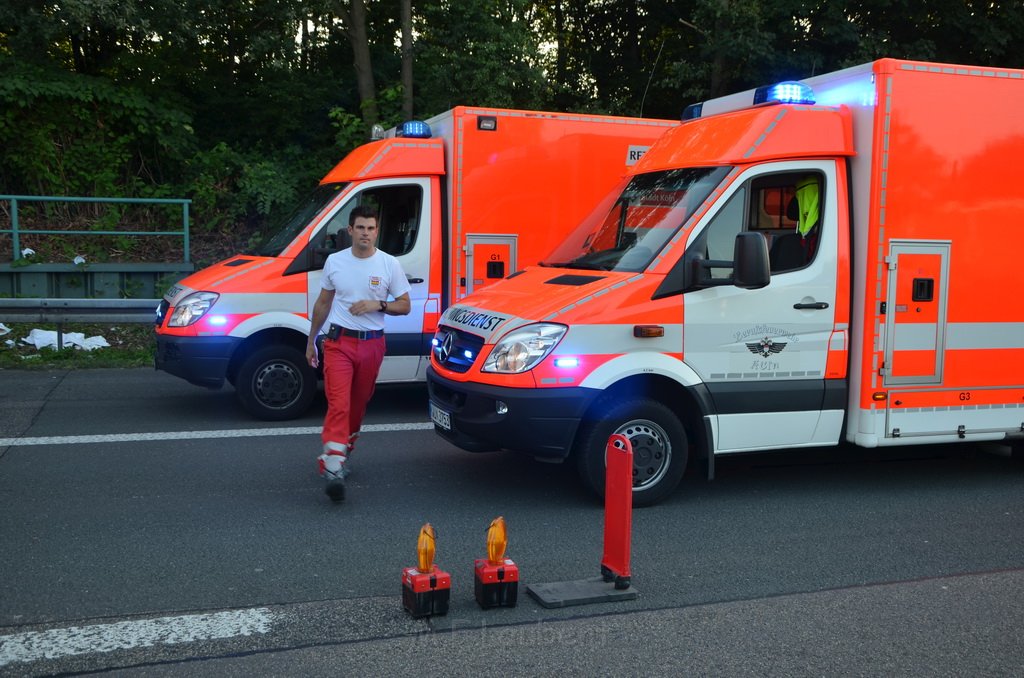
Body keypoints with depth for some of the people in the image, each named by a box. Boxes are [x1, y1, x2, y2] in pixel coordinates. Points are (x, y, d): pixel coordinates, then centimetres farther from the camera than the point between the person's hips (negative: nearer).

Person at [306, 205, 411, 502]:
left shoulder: (390, 264, -2)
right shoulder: (334, 261, 3)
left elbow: (405, 306, 2)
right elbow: (323, 303, 13)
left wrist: (378, 305, -16)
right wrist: (311, 339, 16)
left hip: (371, 344, 1)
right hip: (339, 341, -1)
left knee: (358, 405, 14)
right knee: (339, 405, -13)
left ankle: (342, 455, 35)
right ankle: (333, 470, -18)